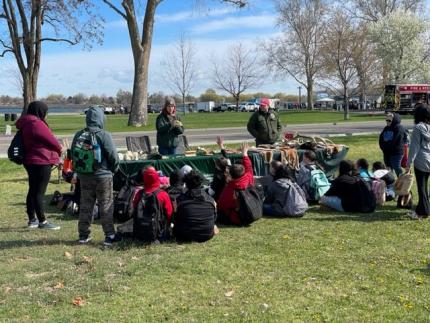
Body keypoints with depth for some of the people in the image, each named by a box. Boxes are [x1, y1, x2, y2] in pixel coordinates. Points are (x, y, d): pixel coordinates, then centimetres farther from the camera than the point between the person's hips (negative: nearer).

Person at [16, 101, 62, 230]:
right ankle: (42, 221, -2)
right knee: (39, 192, -7)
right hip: (41, 162, -10)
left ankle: (32, 219, 24)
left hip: (31, 161, 10)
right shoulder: (37, 124, -17)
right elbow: (50, 139, -13)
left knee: (33, 191, 15)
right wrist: (60, 149, 5)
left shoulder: (26, 125, 14)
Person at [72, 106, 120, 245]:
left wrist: (78, 171, 16)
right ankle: (109, 236, 7)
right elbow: (113, 156, -14)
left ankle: (83, 235, 20)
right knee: (106, 207, 4)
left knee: (85, 206, 14)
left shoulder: (78, 135, 2)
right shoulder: (104, 135, -15)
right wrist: (114, 169, 3)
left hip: (84, 176, 5)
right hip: (103, 176, -5)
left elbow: (73, 155, 7)